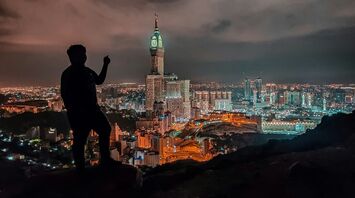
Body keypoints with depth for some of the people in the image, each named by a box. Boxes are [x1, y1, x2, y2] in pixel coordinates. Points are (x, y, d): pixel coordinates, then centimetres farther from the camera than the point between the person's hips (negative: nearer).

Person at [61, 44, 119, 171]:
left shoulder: (87, 71, 14)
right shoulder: (68, 74, -10)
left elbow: (99, 80, 27)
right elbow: (64, 94, -16)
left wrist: (105, 65, 19)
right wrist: (73, 110, -23)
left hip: (92, 109, 9)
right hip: (78, 113, -9)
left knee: (105, 130, 12)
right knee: (80, 139, -2)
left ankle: (105, 160, 24)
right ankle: (80, 168, 10)